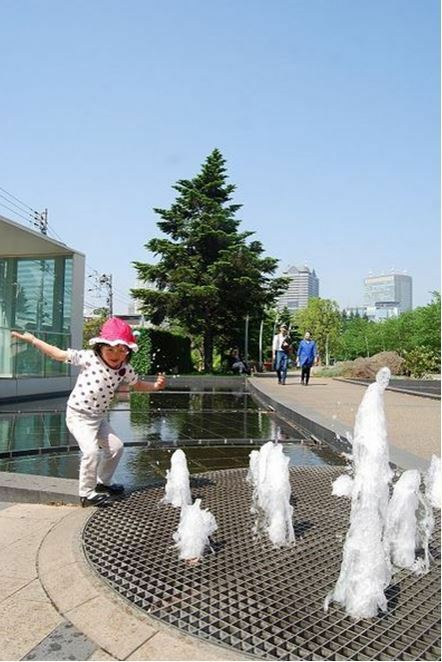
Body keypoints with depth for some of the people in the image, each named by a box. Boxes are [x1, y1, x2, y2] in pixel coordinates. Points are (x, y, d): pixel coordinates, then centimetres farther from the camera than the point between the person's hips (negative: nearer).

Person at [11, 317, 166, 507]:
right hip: (78, 415, -6)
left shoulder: (125, 369, -5)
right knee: (91, 451, -22)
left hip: (98, 417, 7)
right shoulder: (88, 357, -19)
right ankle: (86, 493, -3)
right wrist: (32, 339, -8)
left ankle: (103, 483, 36)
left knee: (116, 447, 13)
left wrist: (156, 386, -4)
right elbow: (58, 354, -11)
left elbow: (137, 385, 13)